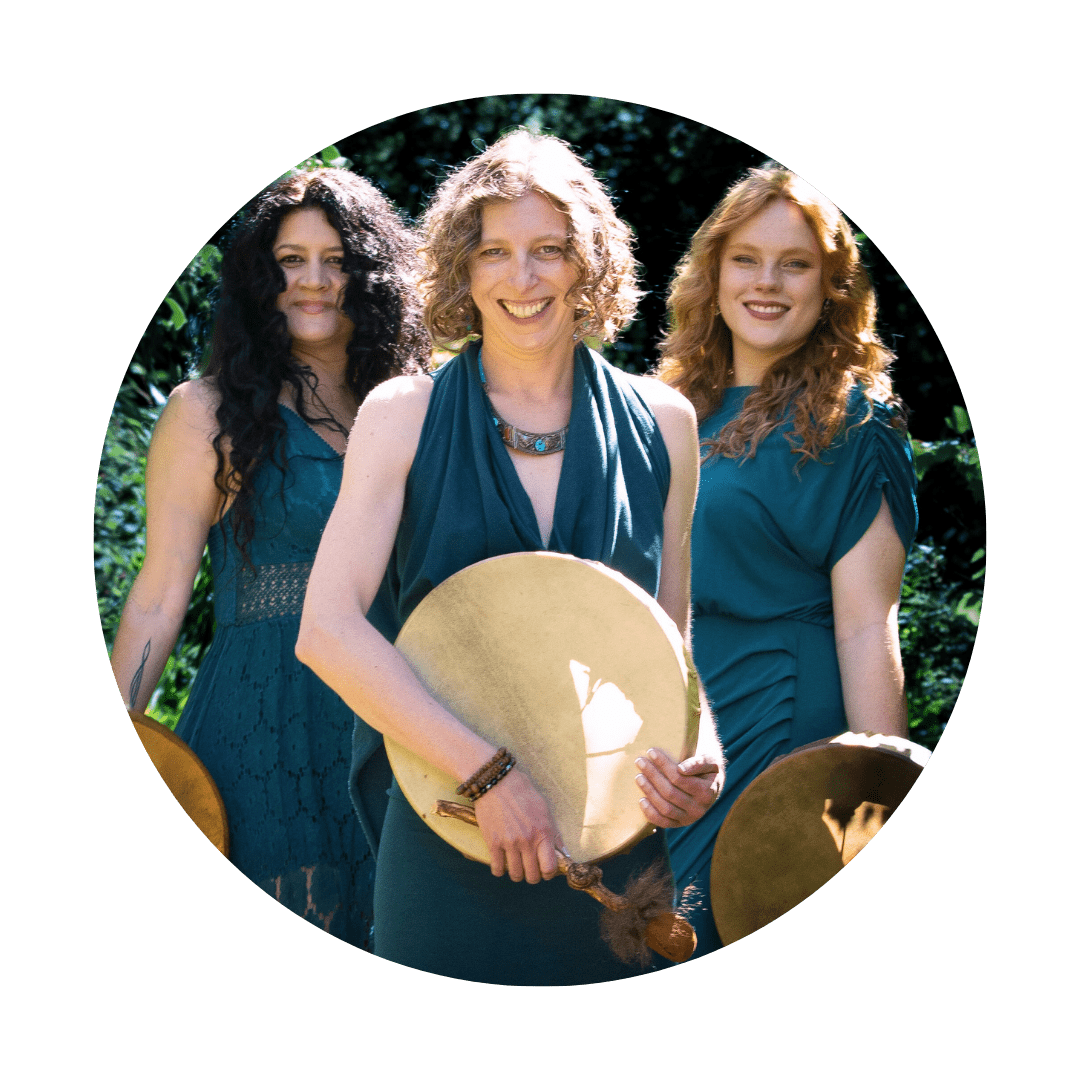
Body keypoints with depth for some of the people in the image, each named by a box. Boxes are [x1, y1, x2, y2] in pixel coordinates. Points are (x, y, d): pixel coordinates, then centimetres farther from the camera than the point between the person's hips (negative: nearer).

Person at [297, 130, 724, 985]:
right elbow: (328, 630, -11)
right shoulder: (403, 416, -2)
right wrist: (487, 772, -18)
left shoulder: (659, 422, 6)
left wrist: (701, 749, -7)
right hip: (444, 840, -2)